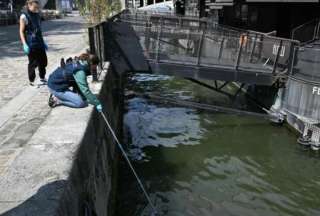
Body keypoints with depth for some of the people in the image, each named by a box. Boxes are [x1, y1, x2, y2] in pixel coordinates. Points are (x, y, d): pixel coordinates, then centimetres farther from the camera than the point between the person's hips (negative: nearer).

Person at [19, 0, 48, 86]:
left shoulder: (37, 15, 11)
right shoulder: (24, 16, -9)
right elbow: (21, 31, -10)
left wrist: (43, 41, 19)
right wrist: (25, 44, -18)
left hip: (39, 43, 7)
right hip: (31, 44, -7)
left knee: (43, 61, 13)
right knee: (33, 63, 0)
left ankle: (42, 78, 32)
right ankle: (31, 81, 15)